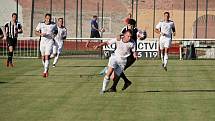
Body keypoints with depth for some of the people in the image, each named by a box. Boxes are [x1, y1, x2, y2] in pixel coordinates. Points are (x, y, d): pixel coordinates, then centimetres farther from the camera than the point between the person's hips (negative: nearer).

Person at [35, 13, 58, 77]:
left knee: (47, 57, -16)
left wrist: (54, 34, -5)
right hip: (42, 42, 3)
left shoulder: (53, 25, -2)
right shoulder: (41, 24, -1)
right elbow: (36, 32, 5)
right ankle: (46, 69, 33)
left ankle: (45, 71, -17)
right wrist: (41, 34, -15)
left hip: (50, 42, -3)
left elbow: (56, 31, 17)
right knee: (43, 58, 11)